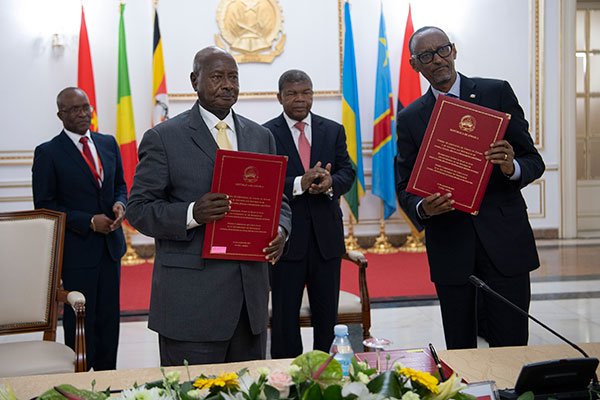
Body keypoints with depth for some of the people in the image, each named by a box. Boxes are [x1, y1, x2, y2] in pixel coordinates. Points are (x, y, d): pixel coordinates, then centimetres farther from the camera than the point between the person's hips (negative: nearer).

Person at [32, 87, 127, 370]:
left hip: (110, 244, 5)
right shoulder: (48, 152, -7)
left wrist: (120, 204, -5)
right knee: (80, 320, 4)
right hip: (77, 249, -5)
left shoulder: (108, 143, 9)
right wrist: (89, 222, -15)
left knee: (109, 317, 11)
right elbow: (45, 205, -7)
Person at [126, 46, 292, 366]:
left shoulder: (261, 136, 13)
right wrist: (192, 214, -23)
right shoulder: (163, 138, -2)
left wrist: (280, 230, -5)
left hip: (251, 292, 5)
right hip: (191, 299, -5)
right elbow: (138, 209, -5)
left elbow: (277, 199, 18)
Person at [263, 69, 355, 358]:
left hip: (327, 235, 3)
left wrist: (330, 183, -20)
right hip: (286, 236, -3)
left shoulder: (333, 131, 8)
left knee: (327, 313, 13)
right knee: (285, 315, 8)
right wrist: (300, 183, -26)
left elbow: (347, 172, 2)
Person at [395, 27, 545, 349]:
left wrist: (512, 167, -20)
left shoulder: (497, 93, 3)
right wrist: (422, 208, -14)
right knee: (459, 349, 9)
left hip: (504, 239, -1)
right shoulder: (409, 119, 7)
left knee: (511, 345, -1)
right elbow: (405, 187, 8)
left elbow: (533, 161, 3)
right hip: (449, 246, 2)